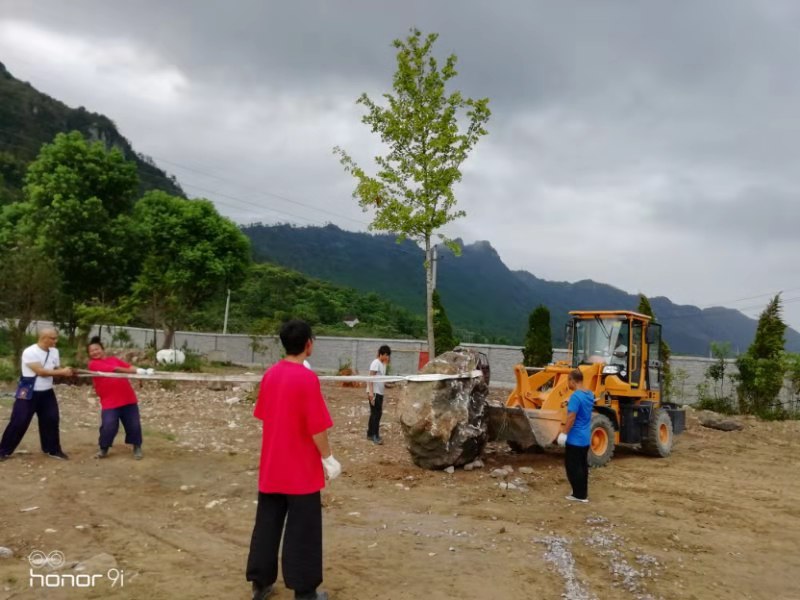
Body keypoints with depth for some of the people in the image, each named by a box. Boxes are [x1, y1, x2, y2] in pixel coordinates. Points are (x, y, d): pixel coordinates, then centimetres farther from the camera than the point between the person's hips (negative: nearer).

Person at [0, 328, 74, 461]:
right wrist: (62, 372, -21)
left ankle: (53, 450, 22)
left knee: (51, 420, 8)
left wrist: (67, 371, -16)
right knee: (19, 422, -1)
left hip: (47, 393, 6)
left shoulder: (54, 351, 2)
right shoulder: (30, 352, -20)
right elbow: (41, 371, -24)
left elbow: (57, 369, 6)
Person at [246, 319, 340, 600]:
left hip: (271, 467, 7)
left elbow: (264, 416, 11)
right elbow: (316, 428, -19)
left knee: (267, 524, 16)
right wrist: (328, 458, -7)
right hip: (301, 470, -6)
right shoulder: (307, 378, -19)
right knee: (302, 530, 5)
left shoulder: (269, 374, 2)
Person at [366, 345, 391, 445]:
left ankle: (370, 434, 22)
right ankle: (375, 436, -4)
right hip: (374, 392, -9)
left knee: (376, 413, 13)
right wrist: (371, 392, -24)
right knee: (376, 414, -7)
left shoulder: (383, 364, 15)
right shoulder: (376, 363, -12)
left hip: (379, 393, 9)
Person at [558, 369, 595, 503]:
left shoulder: (575, 396, -21)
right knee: (582, 466, 15)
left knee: (573, 467, 1)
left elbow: (571, 417, -22)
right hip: (585, 437, 9)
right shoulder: (590, 395, 7)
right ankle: (583, 493, 22)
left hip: (575, 438, -9)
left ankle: (579, 495, 5)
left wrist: (564, 433, -16)